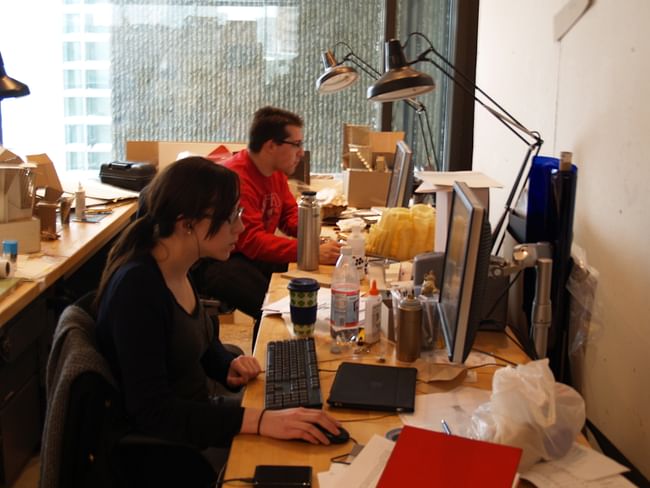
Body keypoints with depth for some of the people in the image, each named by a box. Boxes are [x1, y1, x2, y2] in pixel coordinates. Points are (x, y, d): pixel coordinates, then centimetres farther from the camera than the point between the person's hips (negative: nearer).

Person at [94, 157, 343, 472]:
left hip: (193, 422, 8)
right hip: (166, 450, -8)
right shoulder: (137, 286, -25)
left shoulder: (178, 270, 0)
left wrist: (228, 367, -1)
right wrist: (259, 420, -35)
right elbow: (152, 411, -29)